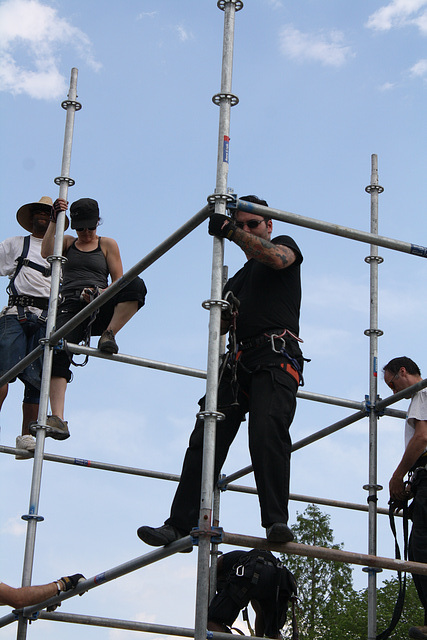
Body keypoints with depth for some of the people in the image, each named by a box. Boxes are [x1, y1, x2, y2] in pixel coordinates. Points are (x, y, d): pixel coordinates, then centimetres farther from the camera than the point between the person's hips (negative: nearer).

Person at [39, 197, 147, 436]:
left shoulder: (107, 244, 20)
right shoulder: (67, 242, 24)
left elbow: (119, 281, 11)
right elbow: (47, 253, 1)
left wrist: (102, 293, -9)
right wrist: (54, 220, -2)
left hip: (100, 308, 0)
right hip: (71, 307, 0)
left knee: (136, 285, -31)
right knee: (57, 351, -30)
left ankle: (109, 333, -27)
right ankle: (57, 418, -40)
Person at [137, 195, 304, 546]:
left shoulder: (285, 243, 18)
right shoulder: (237, 279, 35)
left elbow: (277, 258, -9)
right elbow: (219, 326, 27)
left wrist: (228, 230, -7)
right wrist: (225, 313, 3)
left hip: (276, 356, -6)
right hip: (239, 360, 6)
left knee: (268, 431, -27)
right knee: (206, 437, -7)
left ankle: (277, 520, -33)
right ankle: (180, 523, -11)